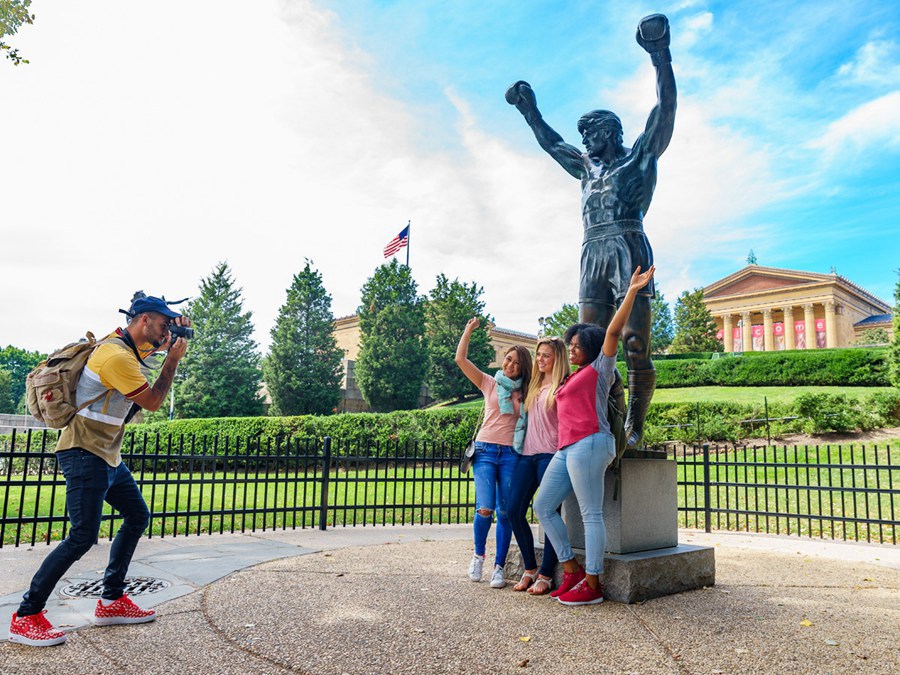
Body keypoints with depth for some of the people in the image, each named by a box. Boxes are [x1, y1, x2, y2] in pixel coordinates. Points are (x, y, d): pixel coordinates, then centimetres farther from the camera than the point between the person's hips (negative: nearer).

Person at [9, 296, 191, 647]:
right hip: (86, 454, -10)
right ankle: (26, 617, 1)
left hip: (108, 456, 10)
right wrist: (173, 359, -7)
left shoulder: (128, 344, 9)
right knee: (83, 536, -13)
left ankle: (112, 601, 18)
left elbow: (165, 342, 28)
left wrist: (177, 331, 5)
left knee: (138, 516, 12)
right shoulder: (116, 355, -21)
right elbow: (153, 401, -14)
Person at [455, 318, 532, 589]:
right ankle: (478, 554, 13)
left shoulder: (525, 392, 14)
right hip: (485, 451, -1)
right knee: (485, 509, -13)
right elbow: (460, 359, 3)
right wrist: (469, 329, 2)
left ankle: (499, 567, 11)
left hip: (512, 454, 2)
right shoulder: (489, 383, 10)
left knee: (505, 513, -2)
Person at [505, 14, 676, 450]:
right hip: (592, 254, 6)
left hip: (627, 246, -6)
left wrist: (660, 56, 0)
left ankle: (634, 430, -10)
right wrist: (529, 110, 47)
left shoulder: (639, 156, 16)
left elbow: (665, 108, 6)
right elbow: (550, 143, 43)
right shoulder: (587, 168, 31)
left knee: (635, 344, -12)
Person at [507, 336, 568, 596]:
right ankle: (529, 569, 14)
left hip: (550, 454, -7)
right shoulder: (534, 385, 20)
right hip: (528, 454, 7)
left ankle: (546, 575, 6)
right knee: (514, 511, 0)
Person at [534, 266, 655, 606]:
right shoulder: (576, 377, 25)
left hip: (589, 444, -9)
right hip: (567, 448, 10)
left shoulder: (600, 368, 3)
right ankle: (572, 571, 14)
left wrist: (632, 291, -14)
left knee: (591, 514, -7)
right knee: (543, 506, 8)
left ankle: (592, 586, -1)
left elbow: (614, 330, -8)